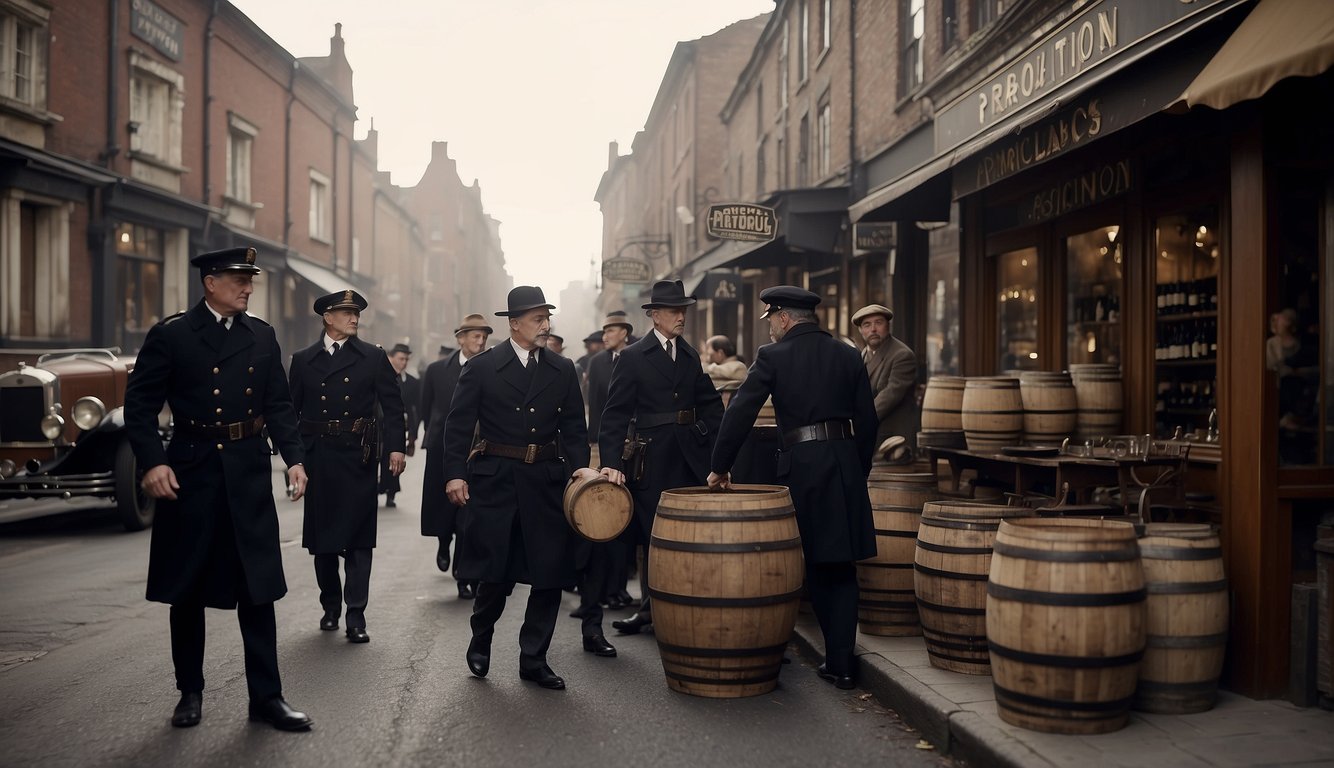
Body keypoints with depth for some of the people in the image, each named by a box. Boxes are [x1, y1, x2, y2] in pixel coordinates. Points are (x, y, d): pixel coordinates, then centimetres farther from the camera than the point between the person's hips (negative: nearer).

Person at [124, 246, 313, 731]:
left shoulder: (262, 337, 8)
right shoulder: (171, 335, -3)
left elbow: (279, 405, 10)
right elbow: (139, 405, -4)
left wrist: (294, 459, -2)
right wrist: (152, 462, -16)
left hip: (249, 473, 2)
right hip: (190, 473, -2)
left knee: (258, 587, 2)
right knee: (187, 590, 10)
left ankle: (266, 696, 10)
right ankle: (190, 692, 25)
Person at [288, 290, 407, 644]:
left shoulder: (373, 358, 5)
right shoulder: (303, 360, 9)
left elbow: (393, 405, 2)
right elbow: (291, 409, 10)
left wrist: (396, 447, -6)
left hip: (358, 456, -2)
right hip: (317, 456, 2)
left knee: (358, 536, -3)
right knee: (322, 535, 9)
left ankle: (356, 615, -1)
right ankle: (330, 605, 24)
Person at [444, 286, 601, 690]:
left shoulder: (563, 370, 8)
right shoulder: (482, 367, 0)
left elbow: (574, 426, 10)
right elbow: (458, 424, -1)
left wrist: (580, 465, -6)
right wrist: (455, 474, -9)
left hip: (547, 482, 3)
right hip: (496, 480, -3)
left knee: (550, 571, 2)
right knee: (495, 570, 0)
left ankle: (534, 659, 15)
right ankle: (480, 640, 29)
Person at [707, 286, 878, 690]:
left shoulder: (773, 356, -3)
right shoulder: (848, 355, 8)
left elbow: (740, 412, -7)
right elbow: (867, 419, 9)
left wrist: (720, 467, 2)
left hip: (801, 463, -3)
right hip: (846, 461, 4)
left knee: (813, 564, 11)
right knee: (841, 566, 9)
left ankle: (839, 654, 18)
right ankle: (841, 660, 6)